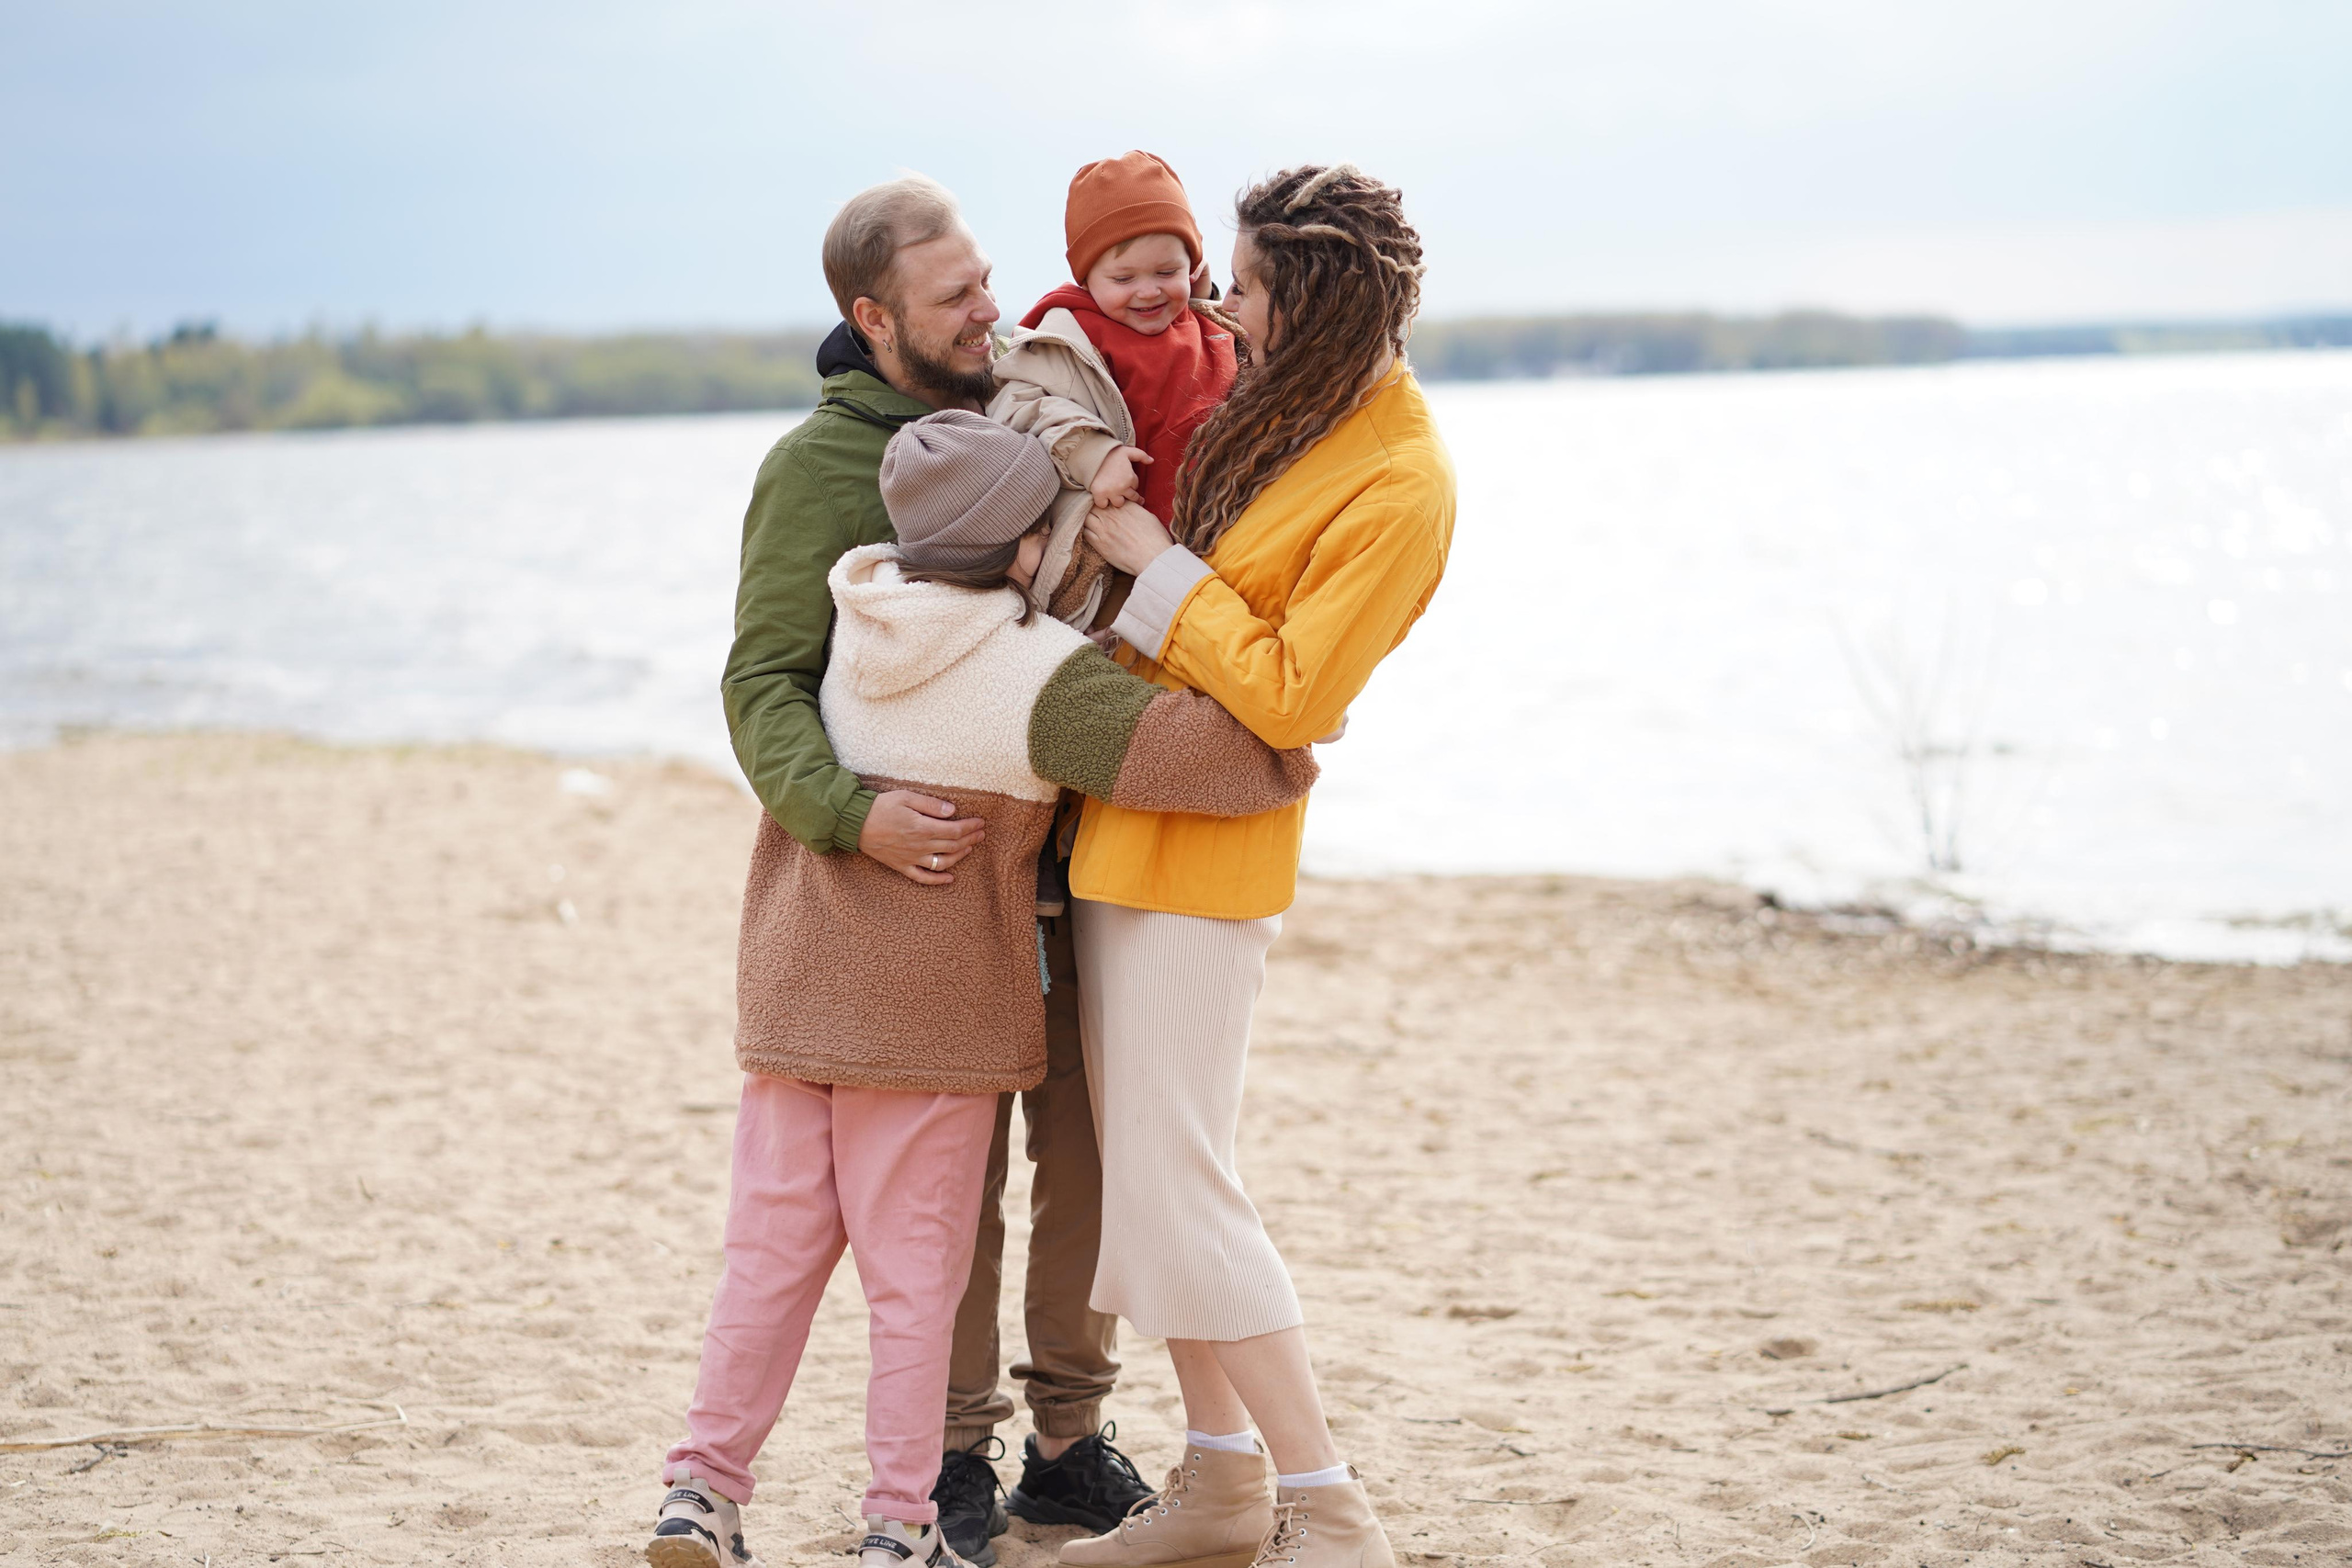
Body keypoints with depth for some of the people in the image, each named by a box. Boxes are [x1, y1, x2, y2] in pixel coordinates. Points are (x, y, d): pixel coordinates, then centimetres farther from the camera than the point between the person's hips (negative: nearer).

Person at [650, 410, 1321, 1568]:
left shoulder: (849, 618, 1)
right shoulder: (1043, 678, -15)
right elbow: (1200, 753, -21)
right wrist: (1294, 753, 0)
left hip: (794, 987, 5)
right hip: (936, 1008, -5)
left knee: (772, 1244, 11)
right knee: (914, 1267, 4)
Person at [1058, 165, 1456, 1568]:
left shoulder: (1400, 490, -18)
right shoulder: (1284, 404, 8)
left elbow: (1289, 699, -20)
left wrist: (1158, 564, -15)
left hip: (1205, 845, -9)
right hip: (1126, 820, 9)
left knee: (1174, 1190, -8)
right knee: (1142, 1172, 13)